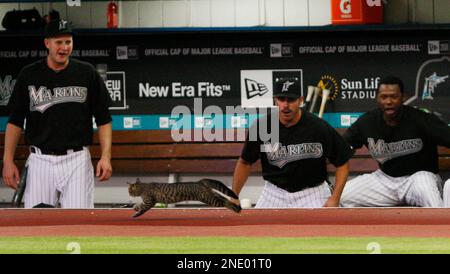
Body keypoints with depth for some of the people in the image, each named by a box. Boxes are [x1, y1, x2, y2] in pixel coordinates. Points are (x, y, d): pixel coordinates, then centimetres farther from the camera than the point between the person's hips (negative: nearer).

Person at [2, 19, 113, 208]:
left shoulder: (87, 74, 3)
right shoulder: (29, 75, 4)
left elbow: (103, 119, 5)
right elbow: (15, 121, 7)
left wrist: (106, 156, -7)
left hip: (77, 160, -1)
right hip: (40, 162, 1)